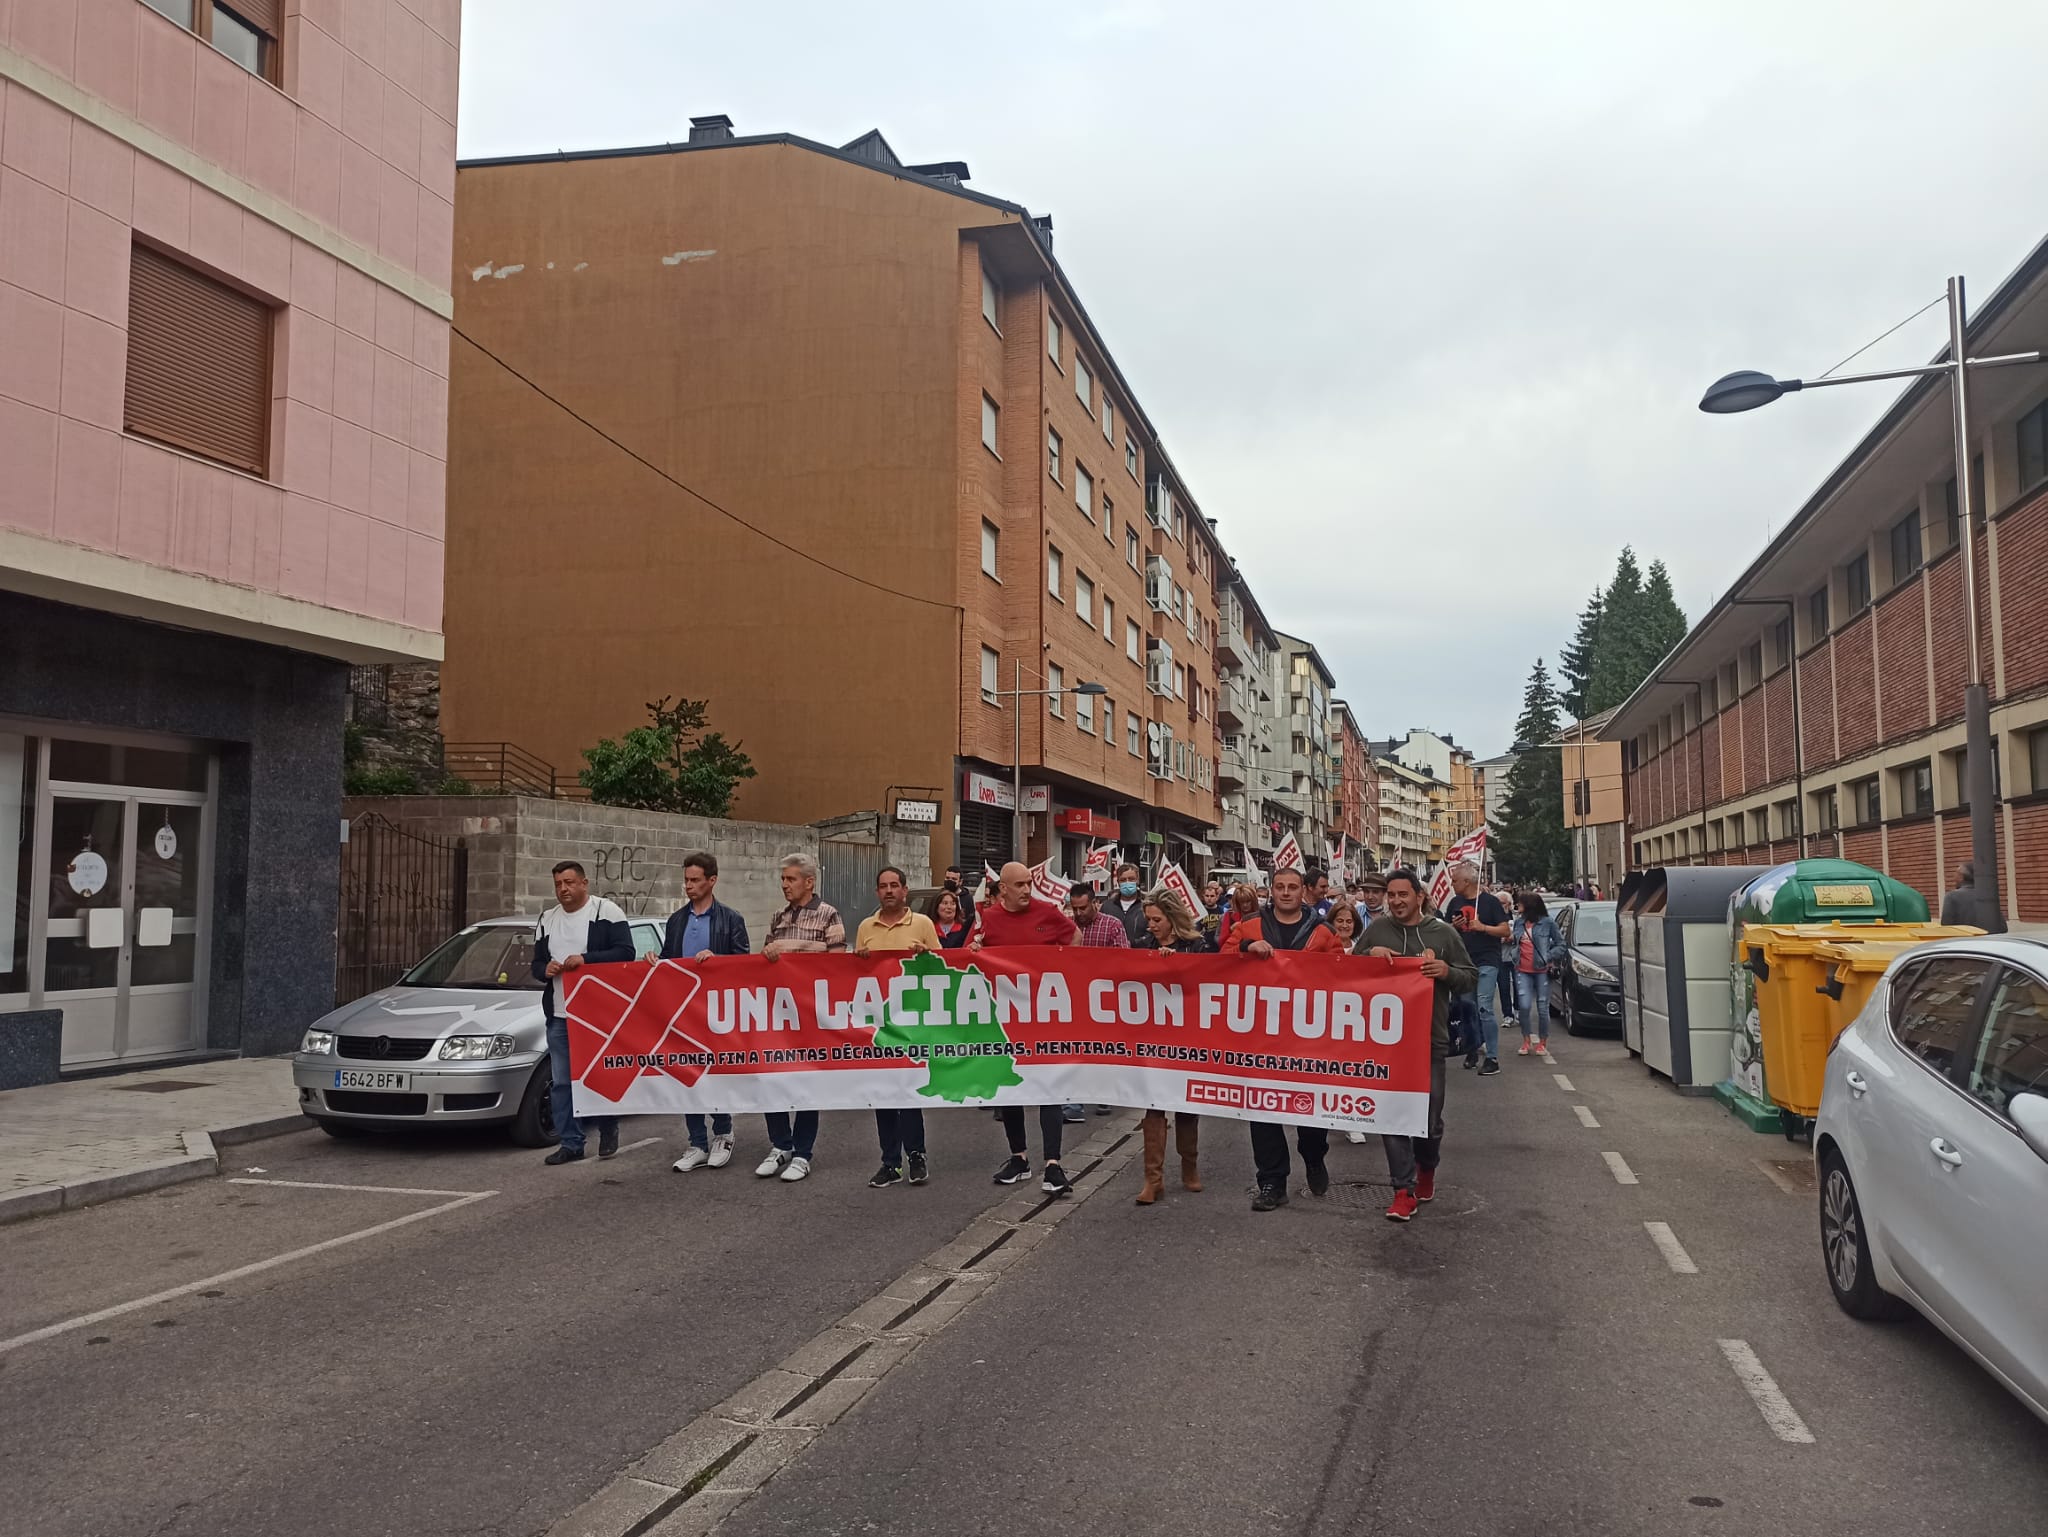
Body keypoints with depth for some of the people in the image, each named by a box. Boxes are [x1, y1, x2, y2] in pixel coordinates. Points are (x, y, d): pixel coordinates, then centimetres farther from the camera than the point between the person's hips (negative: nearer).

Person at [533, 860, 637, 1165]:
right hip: (558, 1014, 5)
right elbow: (537, 964, 20)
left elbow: (625, 952, -11)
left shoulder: (606, 911, -4)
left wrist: (585, 959, -21)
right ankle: (570, 1143, 12)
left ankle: (608, 1128, 22)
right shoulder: (547, 920, 14)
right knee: (561, 1082, 5)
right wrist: (545, 969, -4)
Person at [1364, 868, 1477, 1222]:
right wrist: (1370, 954, -11)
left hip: (1431, 1038, 0)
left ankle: (1426, 1167, 37)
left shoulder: (1444, 933, 2)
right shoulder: (1376, 930, 4)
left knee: (1430, 1115, 7)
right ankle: (1404, 1190, 5)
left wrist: (1448, 971, -14)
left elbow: (1472, 977, 6)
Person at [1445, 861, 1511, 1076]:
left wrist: (1483, 927, -18)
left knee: (1484, 1007, -14)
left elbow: (1505, 930, -5)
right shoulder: (1455, 903, 12)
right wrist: (1454, 926, -3)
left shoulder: (1490, 902, -3)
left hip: (1486, 963, -6)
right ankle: (1472, 1050, 19)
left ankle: (1492, 1058, -11)